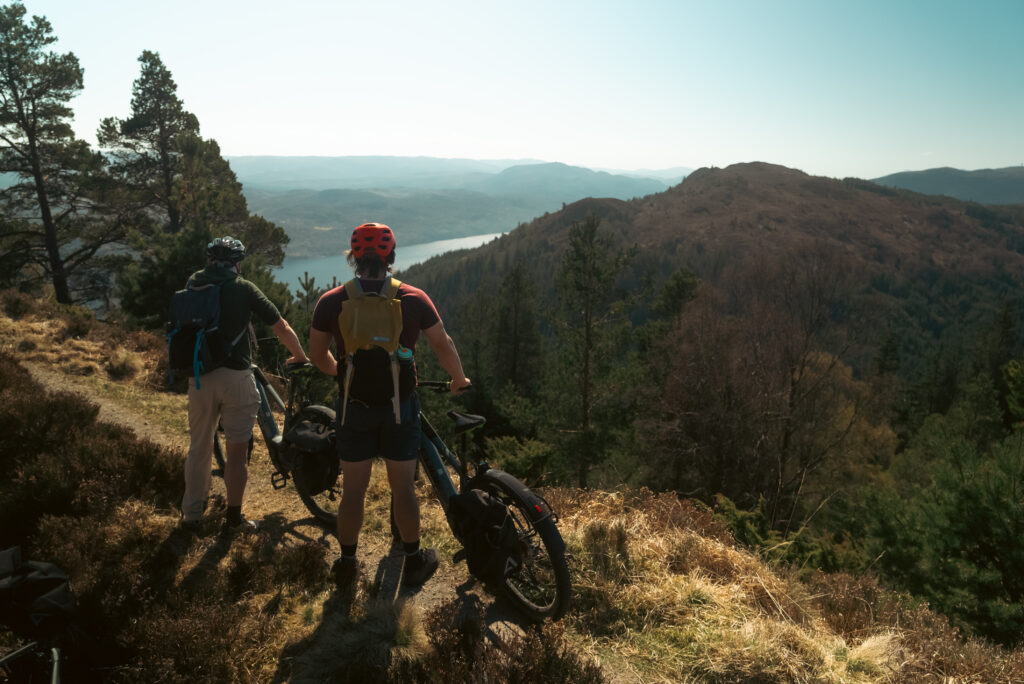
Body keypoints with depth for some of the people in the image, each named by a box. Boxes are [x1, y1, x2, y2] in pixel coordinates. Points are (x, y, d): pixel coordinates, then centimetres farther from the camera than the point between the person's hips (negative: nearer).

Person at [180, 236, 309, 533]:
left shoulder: (194, 284, 9)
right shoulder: (244, 288, -2)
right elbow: (282, 328, -1)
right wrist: (300, 357, 15)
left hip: (200, 376, 4)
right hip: (235, 375, -4)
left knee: (199, 447, 17)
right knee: (237, 450, 7)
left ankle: (191, 515, 26)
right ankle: (234, 518, 15)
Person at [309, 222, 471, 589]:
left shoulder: (331, 302, -5)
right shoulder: (414, 298, -7)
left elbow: (317, 354, 5)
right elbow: (442, 344, 0)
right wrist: (459, 379, 17)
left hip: (354, 408, 1)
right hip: (400, 407, 0)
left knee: (353, 489, 13)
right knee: (403, 488, 11)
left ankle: (347, 563, 27)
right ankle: (414, 562, 26)